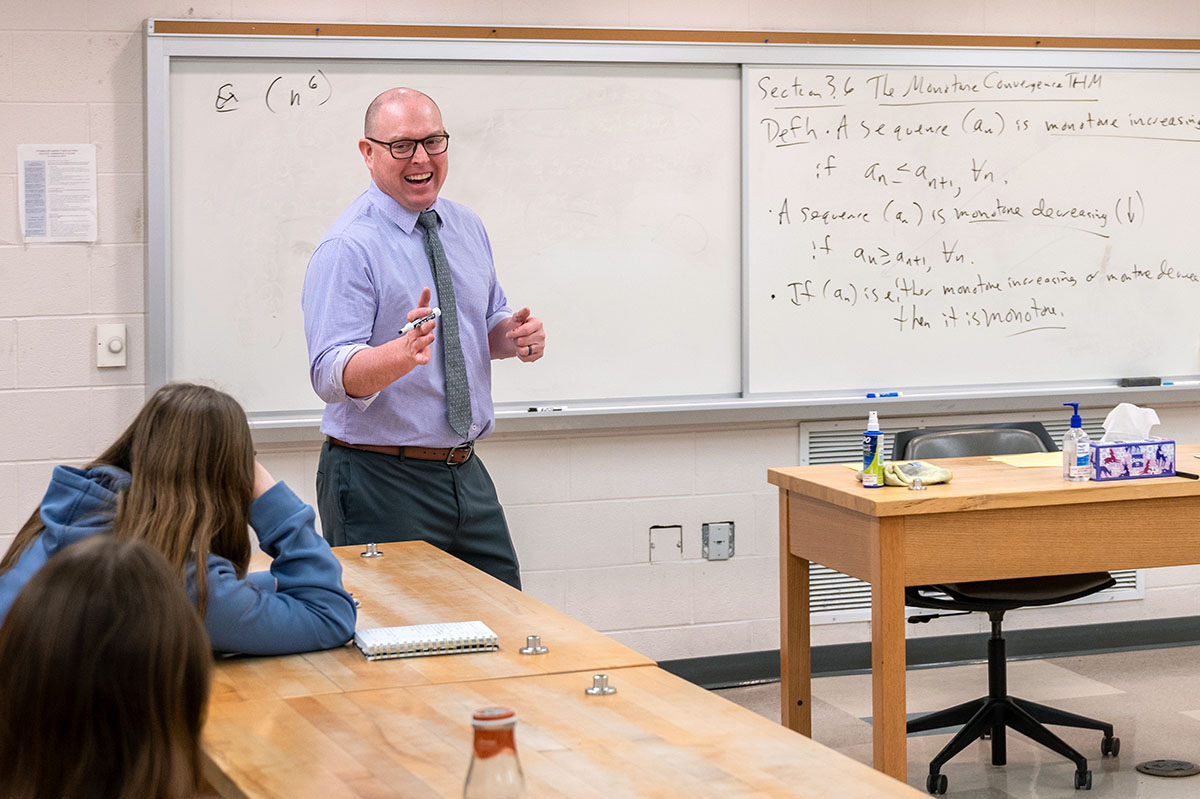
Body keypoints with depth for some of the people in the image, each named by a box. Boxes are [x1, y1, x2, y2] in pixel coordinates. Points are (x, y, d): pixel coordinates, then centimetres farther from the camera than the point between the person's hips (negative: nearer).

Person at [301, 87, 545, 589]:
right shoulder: (348, 247, -14)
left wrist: (516, 335, -3)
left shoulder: (467, 228, 9)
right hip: (380, 481, -7)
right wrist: (403, 353, -42)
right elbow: (331, 375, -23)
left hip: (467, 473, 7)